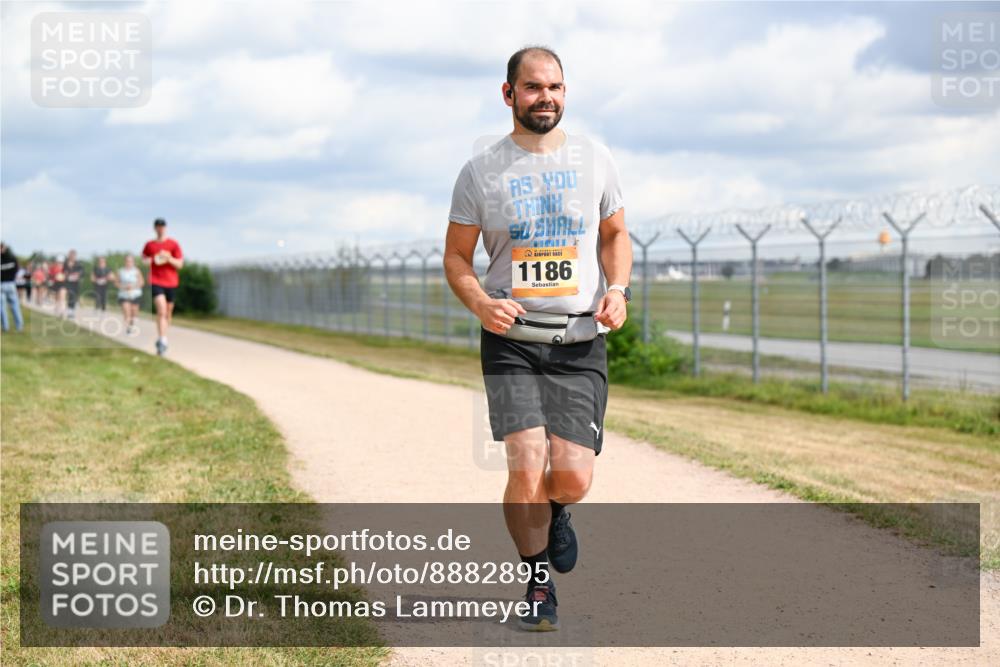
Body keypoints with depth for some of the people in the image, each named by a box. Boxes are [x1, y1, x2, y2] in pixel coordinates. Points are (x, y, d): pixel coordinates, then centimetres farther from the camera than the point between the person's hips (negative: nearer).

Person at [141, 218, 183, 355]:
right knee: (161, 311, -20)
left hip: (171, 283, 2)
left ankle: (161, 340, 30)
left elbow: (180, 264, 0)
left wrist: (169, 258, -18)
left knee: (168, 313, 11)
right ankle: (162, 341, -26)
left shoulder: (173, 244, 3)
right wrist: (148, 260, 0)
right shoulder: (150, 245, 6)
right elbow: (144, 257, 23)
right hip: (156, 282, -2)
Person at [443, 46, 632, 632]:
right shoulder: (481, 172, 1)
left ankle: (555, 512, 31)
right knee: (527, 468, -15)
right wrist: (480, 302, -12)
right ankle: (538, 581, 9)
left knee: (573, 478, -7)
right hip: (511, 340, -1)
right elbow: (456, 255, 7)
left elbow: (615, 234, 19)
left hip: (581, 343, 1)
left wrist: (617, 289, 0)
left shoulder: (595, 160, 7)